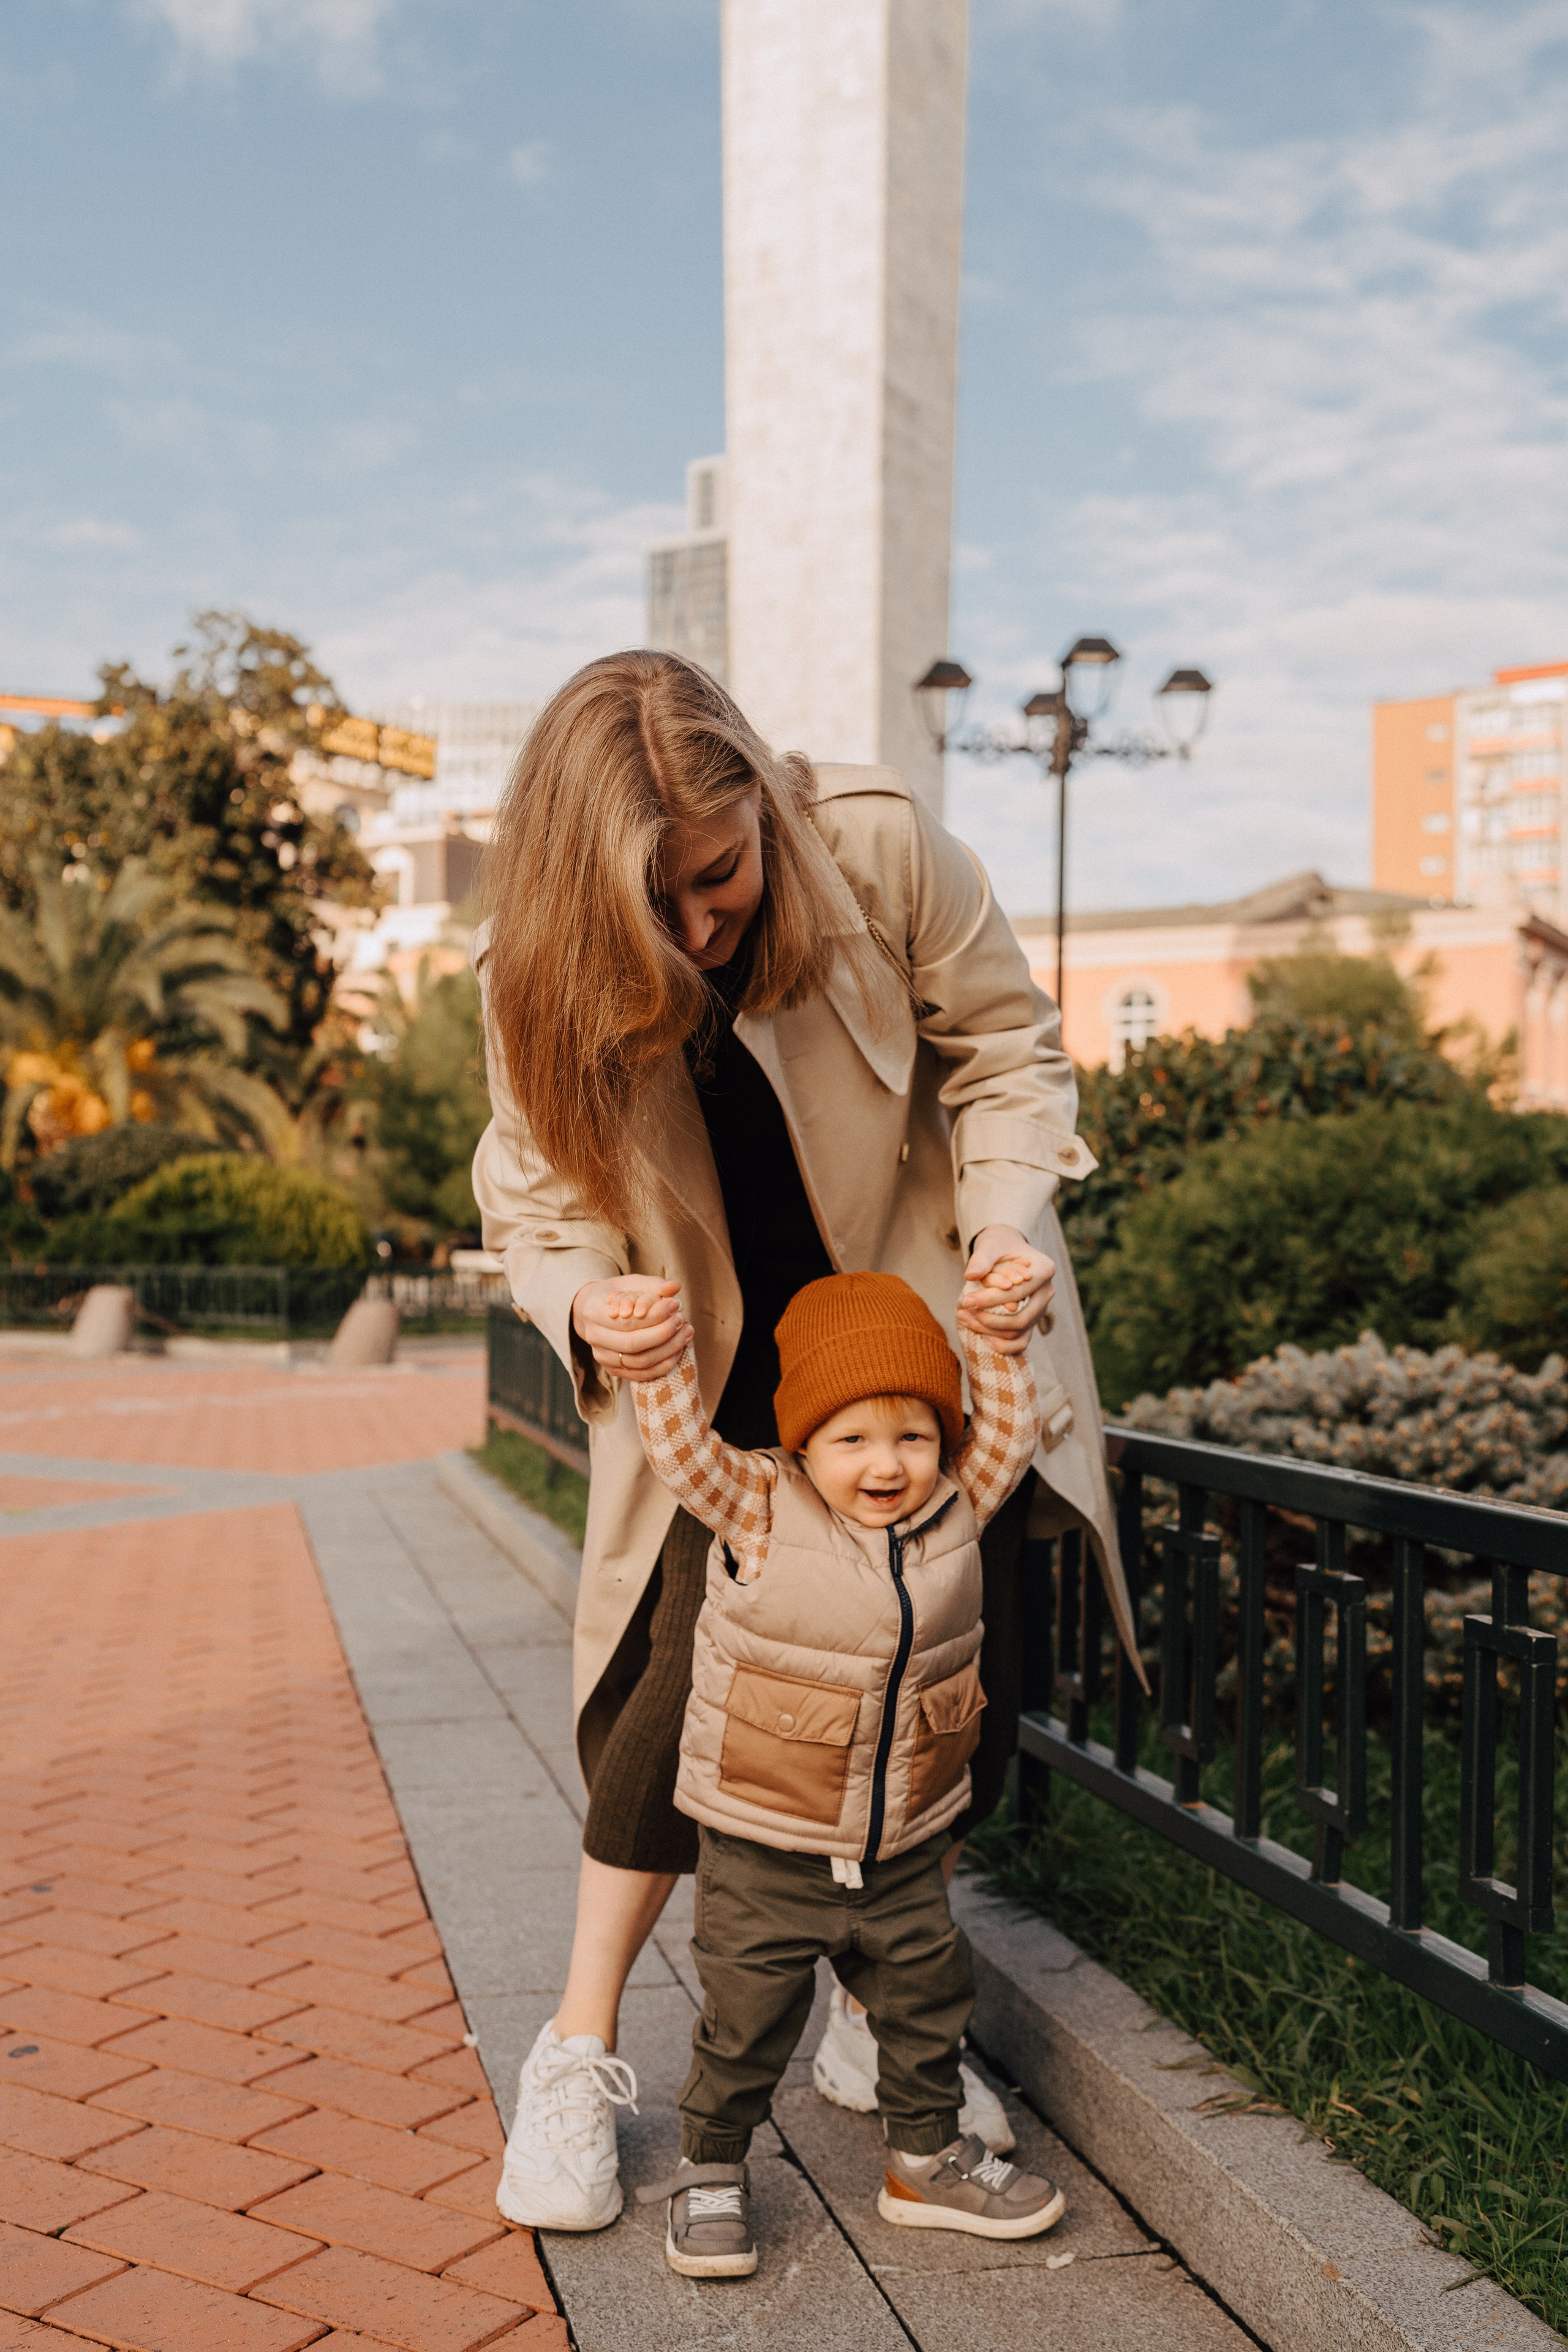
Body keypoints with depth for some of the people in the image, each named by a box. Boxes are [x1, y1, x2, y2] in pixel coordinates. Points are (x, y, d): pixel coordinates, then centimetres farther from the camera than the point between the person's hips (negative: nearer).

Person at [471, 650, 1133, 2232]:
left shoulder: (881, 849, -23)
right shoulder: (535, 970, -18)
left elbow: (1005, 1053, -10)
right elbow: (542, 1196, -9)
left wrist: (1006, 1224, -26)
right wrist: (590, 1303, -31)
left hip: (925, 1318, 1)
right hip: (716, 1369, -1)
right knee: (689, 1675, -9)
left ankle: (882, 2017, 23)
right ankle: (578, 2056, 10)